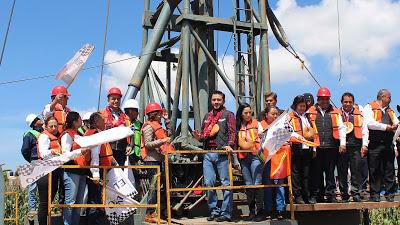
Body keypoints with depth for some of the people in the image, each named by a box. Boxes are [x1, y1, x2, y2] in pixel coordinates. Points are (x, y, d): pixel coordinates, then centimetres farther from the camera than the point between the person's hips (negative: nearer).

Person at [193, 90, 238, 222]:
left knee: (225, 183, -4)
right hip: (208, 153, 5)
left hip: (222, 153, -5)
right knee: (208, 183, 2)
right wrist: (199, 137, 2)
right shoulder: (207, 116, 22)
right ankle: (214, 211, 13)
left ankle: (226, 213, 1)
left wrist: (229, 145, -24)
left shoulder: (228, 115, 6)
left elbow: (232, 132, -7)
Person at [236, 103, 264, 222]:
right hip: (243, 157, 2)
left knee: (257, 183, -9)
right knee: (248, 185, 5)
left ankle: (260, 211, -3)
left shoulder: (256, 123, 8)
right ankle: (252, 211, 12)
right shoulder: (238, 126, 12)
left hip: (255, 156, -2)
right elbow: (238, 143, 11)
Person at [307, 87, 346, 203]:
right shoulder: (311, 112, 8)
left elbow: (341, 128, 11)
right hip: (316, 147, -1)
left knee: (330, 171, 5)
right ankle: (316, 195, 11)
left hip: (331, 147, 1)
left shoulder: (335, 112, 13)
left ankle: (331, 194, 12)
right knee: (316, 172, 3)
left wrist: (342, 143, 2)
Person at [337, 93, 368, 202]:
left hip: (355, 147, 0)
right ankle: (344, 195, 11)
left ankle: (356, 194, 1)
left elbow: (364, 130, 12)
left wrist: (365, 145, 1)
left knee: (356, 171, -5)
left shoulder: (359, 115, 14)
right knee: (342, 172, 3)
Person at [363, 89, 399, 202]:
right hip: (375, 145, -6)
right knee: (374, 171, -1)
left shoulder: (390, 111, 24)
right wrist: (385, 127, -12)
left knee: (389, 170, 6)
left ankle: (390, 194, 12)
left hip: (388, 145, 6)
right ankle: (374, 194, 5)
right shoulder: (370, 107, 1)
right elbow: (369, 123, -14)